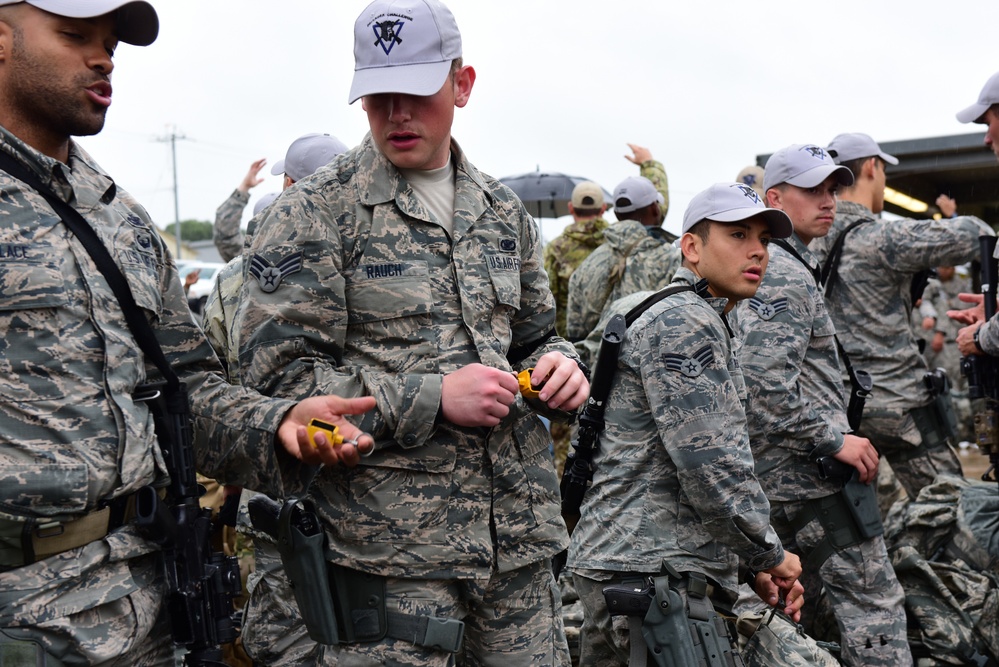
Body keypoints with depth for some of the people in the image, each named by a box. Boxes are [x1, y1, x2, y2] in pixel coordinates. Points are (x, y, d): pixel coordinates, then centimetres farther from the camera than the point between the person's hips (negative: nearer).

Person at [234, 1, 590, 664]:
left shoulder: (503, 209, 11)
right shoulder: (313, 214, -6)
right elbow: (275, 374, -12)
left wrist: (559, 365, -3)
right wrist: (431, 399, -19)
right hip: (389, 542, -5)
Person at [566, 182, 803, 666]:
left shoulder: (707, 328, 20)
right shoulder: (683, 322, -14)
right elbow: (710, 466, -21)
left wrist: (754, 565, 16)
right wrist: (770, 554, -7)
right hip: (643, 568, -10)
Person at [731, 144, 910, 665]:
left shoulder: (767, 266, 18)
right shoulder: (786, 275, -15)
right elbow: (767, 387, -25)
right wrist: (835, 440, -17)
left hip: (773, 477, 10)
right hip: (809, 470, -10)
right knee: (873, 603, -4)